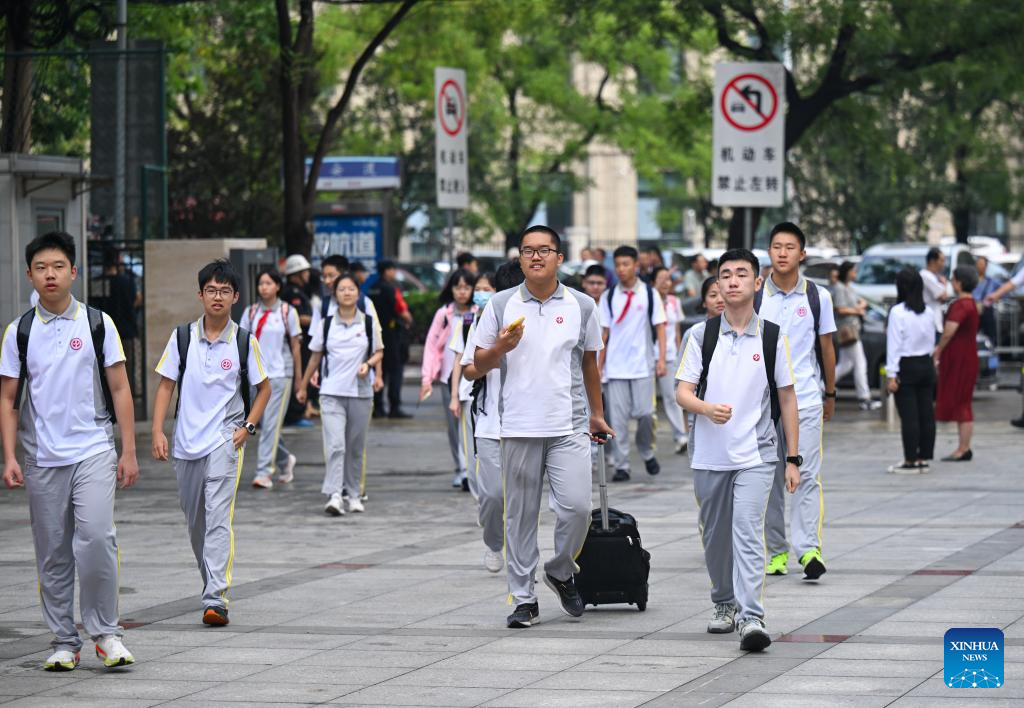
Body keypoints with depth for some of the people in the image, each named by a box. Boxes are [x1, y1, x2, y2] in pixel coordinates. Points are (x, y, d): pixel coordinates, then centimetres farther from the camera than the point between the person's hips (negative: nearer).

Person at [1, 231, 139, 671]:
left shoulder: (98, 324, 3)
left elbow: (119, 389, 4)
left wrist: (129, 451, -1)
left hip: (93, 451, -2)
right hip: (42, 460, 2)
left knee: (96, 536, -18)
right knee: (52, 554, 5)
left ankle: (105, 631, -6)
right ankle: (64, 641, 15)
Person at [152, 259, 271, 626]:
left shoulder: (245, 342, 0)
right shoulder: (182, 337, 3)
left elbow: (263, 388, 11)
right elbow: (166, 386, 6)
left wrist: (248, 427, -1)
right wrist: (158, 431, -4)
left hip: (224, 441, -3)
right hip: (186, 442, 3)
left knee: (218, 520, -16)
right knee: (195, 522, 13)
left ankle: (216, 600, -22)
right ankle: (213, 585, 31)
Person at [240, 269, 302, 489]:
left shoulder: (287, 312, 0)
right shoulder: (251, 312, 7)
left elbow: (295, 346, 4)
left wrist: (298, 377, 4)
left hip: (280, 374, -4)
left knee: (271, 424, -10)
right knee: (264, 425, 9)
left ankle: (264, 472, -11)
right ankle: (285, 460, 32)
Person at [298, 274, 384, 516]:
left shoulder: (368, 323, 4)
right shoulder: (327, 324, 4)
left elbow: (379, 352, 12)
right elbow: (315, 357, 13)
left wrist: (369, 364, -10)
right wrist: (303, 386, 17)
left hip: (360, 392, 1)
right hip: (332, 393, -1)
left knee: (355, 447, 9)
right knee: (335, 445, -14)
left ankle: (353, 494, 21)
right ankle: (334, 496, -21)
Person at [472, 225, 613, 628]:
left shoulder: (581, 306, 7)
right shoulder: (502, 305, 5)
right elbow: (479, 365, 8)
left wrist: (597, 414, 22)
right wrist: (502, 346, -12)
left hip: (570, 427, 0)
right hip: (518, 428, 0)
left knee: (577, 506, -11)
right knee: (521, 515, 3)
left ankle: (561, 571, 16)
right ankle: (524, 599, 10)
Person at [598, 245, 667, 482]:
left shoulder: (649, 294, 2)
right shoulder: (608, 297, 6)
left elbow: (660, 327, 2)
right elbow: (604, 332, 8)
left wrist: (661, 359, -6)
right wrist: (599, 365, 4)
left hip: (643, 365, -1)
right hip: (615, 367, 1)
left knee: (645, 413, -4)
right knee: (618, 417, -2)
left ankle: (647, 453, 21)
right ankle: (621, 465, 2)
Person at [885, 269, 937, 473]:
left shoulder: (898, 312, -13)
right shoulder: (927, 313, 5)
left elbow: (895, 344, -14)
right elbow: (932, 341, 11)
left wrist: (891, 374, -12)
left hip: (906, 367, -6)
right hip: (926, 365, 6)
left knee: (909, 416, -4)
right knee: (927, 414, 8)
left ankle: (910, 461, -2)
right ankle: (924, 459, 14)